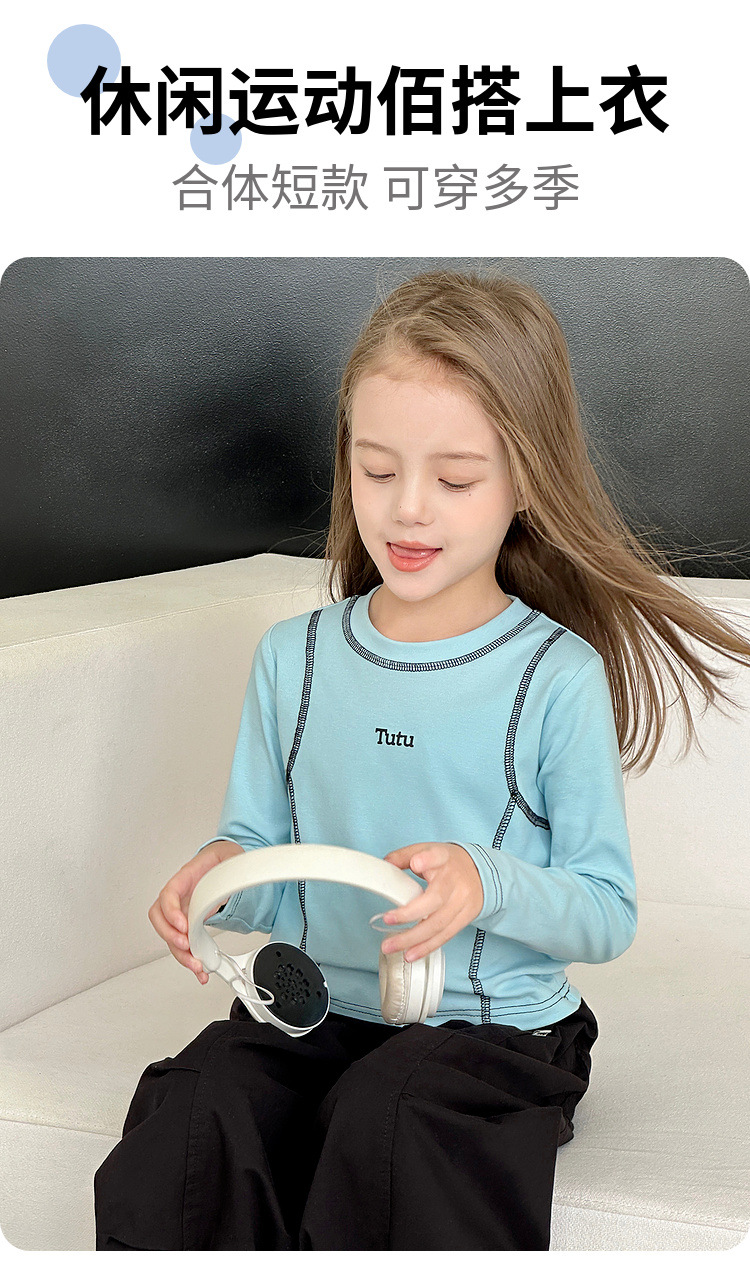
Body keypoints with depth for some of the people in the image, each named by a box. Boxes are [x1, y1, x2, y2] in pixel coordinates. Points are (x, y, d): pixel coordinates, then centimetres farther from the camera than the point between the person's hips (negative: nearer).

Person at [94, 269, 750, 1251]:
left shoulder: (559, 678, -6)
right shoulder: (292, 656, 7)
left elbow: (608, 915, -3)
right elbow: (256, 841, 13)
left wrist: (488, 883, -22)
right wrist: (220, 873, -11)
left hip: (493, 1026, -2)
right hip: (312, 1011, 3)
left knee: (384, 1115, -34)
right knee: (184, 1127, -28)